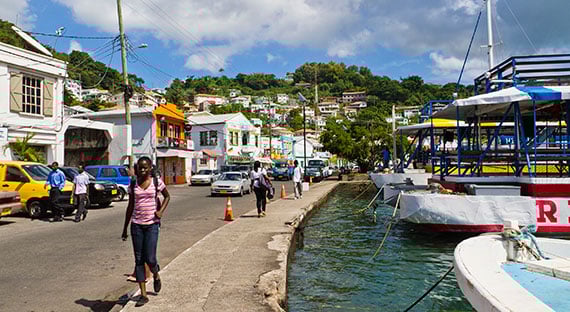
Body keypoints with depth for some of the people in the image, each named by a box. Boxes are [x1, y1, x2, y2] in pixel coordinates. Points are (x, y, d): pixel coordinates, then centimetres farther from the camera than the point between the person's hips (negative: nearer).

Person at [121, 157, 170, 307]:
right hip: (136, 225, 3)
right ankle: (143, 294, 13)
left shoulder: (157, 182, -2)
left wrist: (161, 211, -5)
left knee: (150, 259, -7)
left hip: (152, 224, -2)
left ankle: (156, 275, 29)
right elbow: (130, 207, 11)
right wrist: (125, 228, 11)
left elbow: (167, 196, 13)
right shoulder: (133, 185, 5)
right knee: (139, 260, 4)